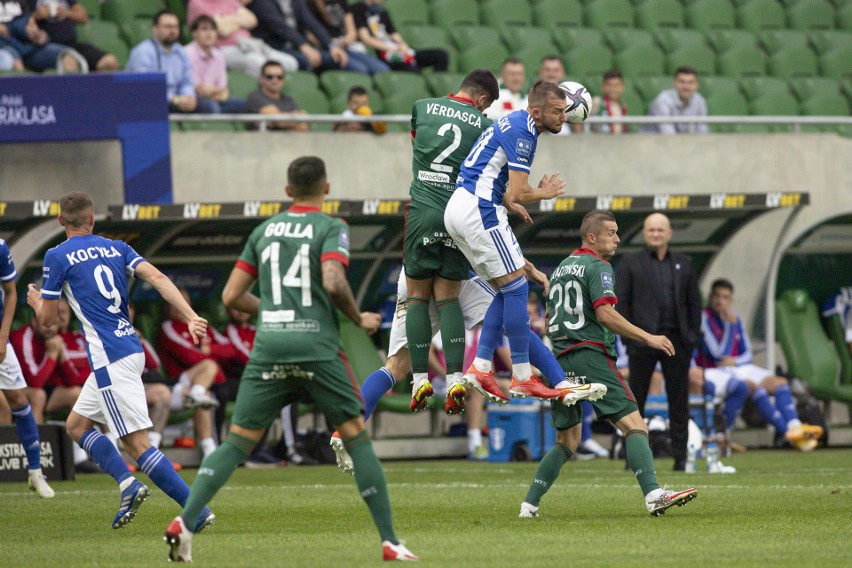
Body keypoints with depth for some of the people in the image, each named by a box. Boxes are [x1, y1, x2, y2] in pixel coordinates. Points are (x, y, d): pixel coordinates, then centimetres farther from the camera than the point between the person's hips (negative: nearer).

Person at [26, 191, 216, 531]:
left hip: (110, 358, -8)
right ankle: (127, 483, 3)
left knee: (136, 443, -10)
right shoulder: (116, 248, 14)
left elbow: (47, 318, 3)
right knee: (76, 424, 19)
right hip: (132, 348, 8)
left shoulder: (57, 257, -2)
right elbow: (157, 278, -1)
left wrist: (35, 300, 26)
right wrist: (191, 317, -8)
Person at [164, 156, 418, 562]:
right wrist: (359, 319, 1)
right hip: (317, 347, -3)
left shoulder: (264, 230, 15)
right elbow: (333, 282, -16)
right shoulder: (331, 228, 1)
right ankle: (390, 542, 1)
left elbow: (231, 296, 15)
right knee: (357, 438, 5)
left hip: (269, 346, 3)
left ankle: (184, 523, -10)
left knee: (238, 441, 6)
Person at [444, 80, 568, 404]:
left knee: (506, 291, 12)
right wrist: (544, 193, 3)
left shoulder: (512, 124, 18)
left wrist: (510, 204, 16)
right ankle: (522, 378, -6)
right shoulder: (522, 132, -14)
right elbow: (518, 193, -16)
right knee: (516, 288, -6)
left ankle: (480, 367, 5)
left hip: (457, 208, 10)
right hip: (478, 210, -10)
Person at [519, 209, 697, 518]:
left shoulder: (560, 269, 23)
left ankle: (529, 504, 10)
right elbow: (604, 313, -15)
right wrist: (647, 338, -15)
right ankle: (653, 494, -31)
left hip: (560, 361, 8)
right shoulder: (597, 267, -3)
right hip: (589, 353, -8)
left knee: (567, 441, 17)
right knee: (634, 425, -14)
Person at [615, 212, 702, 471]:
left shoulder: (683, 263, 14)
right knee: (635, 400, 1)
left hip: (677, 341, 2)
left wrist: (694, 333, 4)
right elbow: (621, 301, 1)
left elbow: (694, 301, 14)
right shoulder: (630, 263, 5)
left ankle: (681, 456, 6)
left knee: (679, 400, 3)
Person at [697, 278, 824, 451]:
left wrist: (734, 361, -9)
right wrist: (729, 324, -14)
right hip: (713, 373, -8)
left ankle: (795, 427, -32)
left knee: (779, 382, -12)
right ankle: (788, 432, -37)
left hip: (736, 368, 8)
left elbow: (747, 353, 13)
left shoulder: (735, 319, 13)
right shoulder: (703, 318, -8)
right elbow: (717, 353, -14)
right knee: (752, 385, -32)